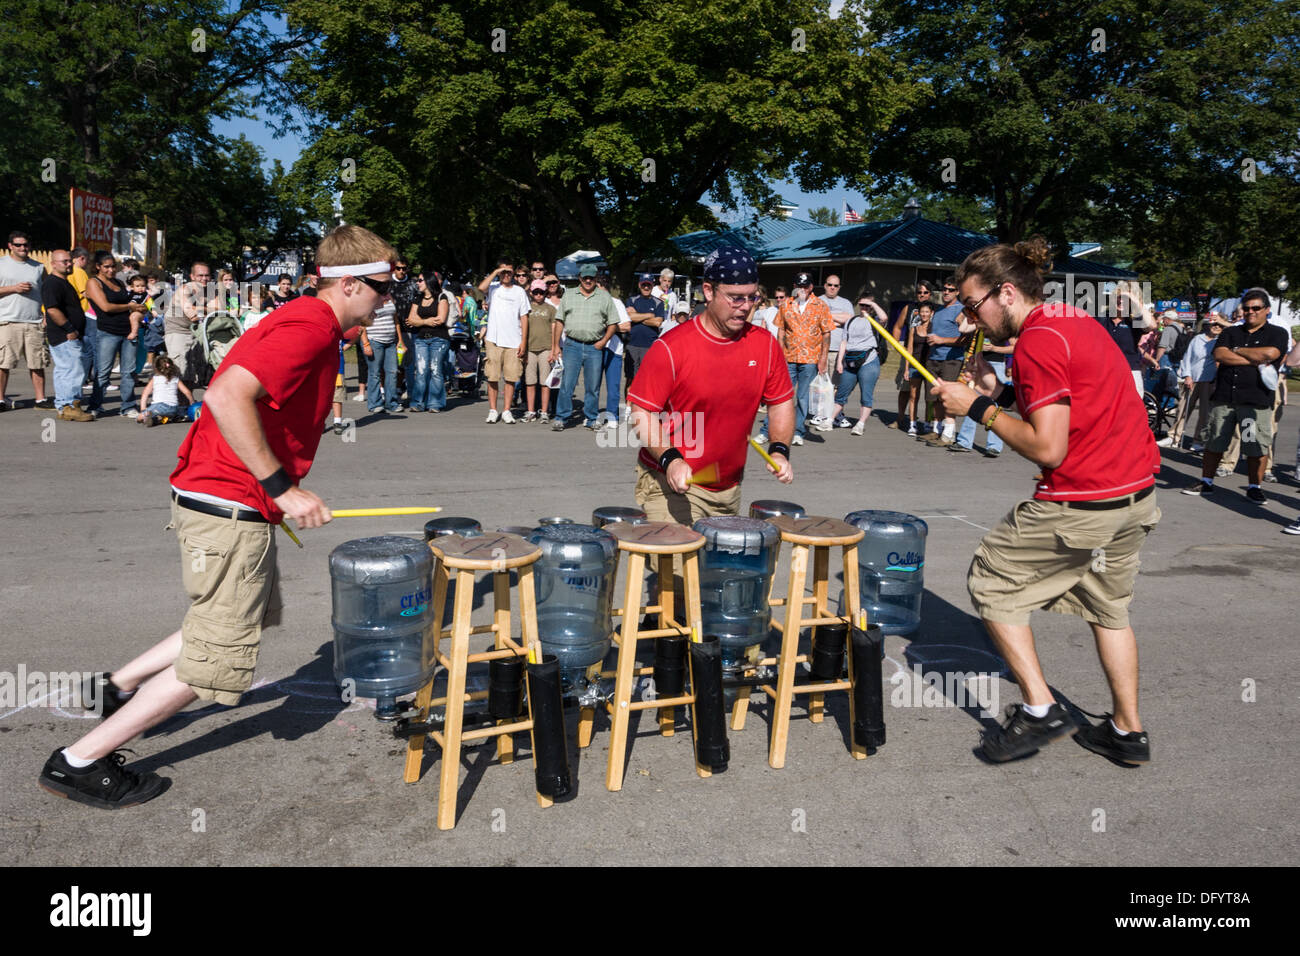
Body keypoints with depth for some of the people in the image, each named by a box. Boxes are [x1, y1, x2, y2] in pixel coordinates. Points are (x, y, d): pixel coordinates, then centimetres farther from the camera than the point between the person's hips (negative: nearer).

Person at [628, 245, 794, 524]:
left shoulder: (764, 344, 0)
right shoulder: (672, 347, -15)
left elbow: (781, 402, 11)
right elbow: (642, 412, -13)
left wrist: (779, 450, -6)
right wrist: (669, 459, -27)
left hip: (729, 488, 5)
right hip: (670, 484, -5)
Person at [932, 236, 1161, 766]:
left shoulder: (1038, 341, -18)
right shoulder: (1077, 320, 11)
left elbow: (1048, 448, -23)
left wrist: (980, 409, -13)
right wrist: (1003, 394, 7)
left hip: (1082, 505, -10)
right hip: (1138, 493, 10)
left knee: (990, 579, 7)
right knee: (1108, 606, 23)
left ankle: (1039, 709, 7)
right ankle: (1128, 731, 31)